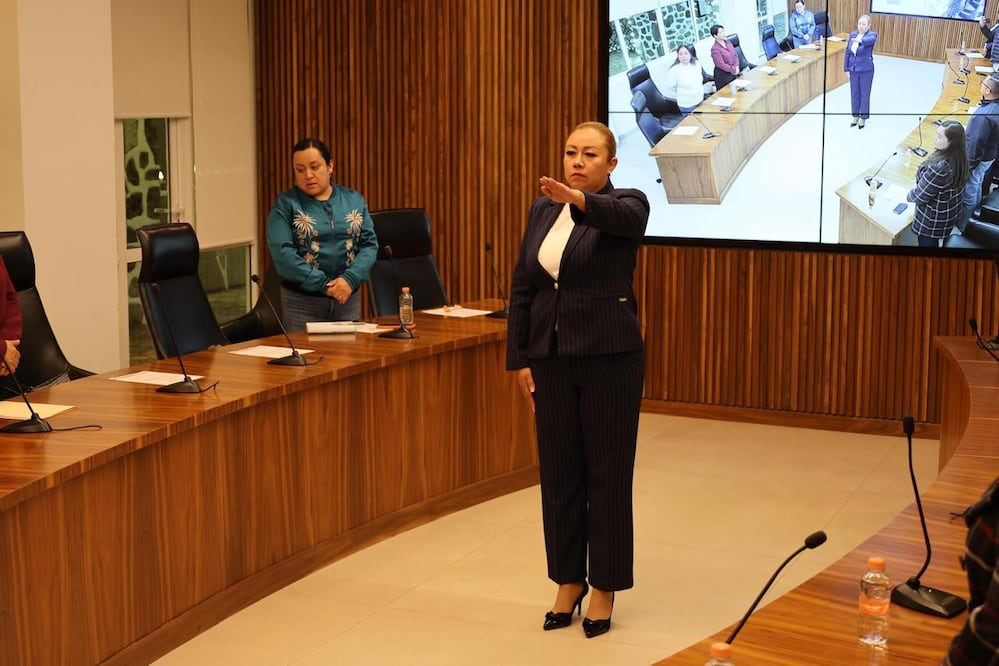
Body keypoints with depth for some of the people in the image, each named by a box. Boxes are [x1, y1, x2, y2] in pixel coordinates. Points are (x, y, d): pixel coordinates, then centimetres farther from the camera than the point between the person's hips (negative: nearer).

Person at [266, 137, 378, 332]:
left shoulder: (354, 200, 8)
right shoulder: (285, 203, -3)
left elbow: (370, 244, 2)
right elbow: (282, 252, -13)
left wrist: (350, 279, -16)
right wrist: (324, 284, -18)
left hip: (348, 298, 3)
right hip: (302, 301, -3)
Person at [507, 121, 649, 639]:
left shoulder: (628, 205, -6)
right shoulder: (541, 210, 8)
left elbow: (618, 215, -32)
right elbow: (522, 288, 8)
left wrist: (577, 199, -53)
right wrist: (520, 359, 3)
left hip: (610, 357, -5)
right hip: (552, 359, 5)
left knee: (608, 473, 3)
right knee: (558, 473, 10)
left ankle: (605, 587, 16)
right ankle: (569, 580, 24)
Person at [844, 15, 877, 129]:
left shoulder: (872, 35, -14)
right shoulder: (853, 34, 0)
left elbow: (871, 40, -41)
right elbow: (847, 53, 5)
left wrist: (860, 40, -61)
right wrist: (846, 68, 4)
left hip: (866, 70, -5)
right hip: (853, 69, 5)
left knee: (864, 94, 8)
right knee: (854, 94, 15)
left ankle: (863, 117, 23)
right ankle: (855, 116, 31)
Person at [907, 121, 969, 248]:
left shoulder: (939, 167, -38)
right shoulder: (959, 156, -11)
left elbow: (921, 196, -26)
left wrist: (910, 196, -4)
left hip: (933, 219, -8)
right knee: (934, 242, 28)